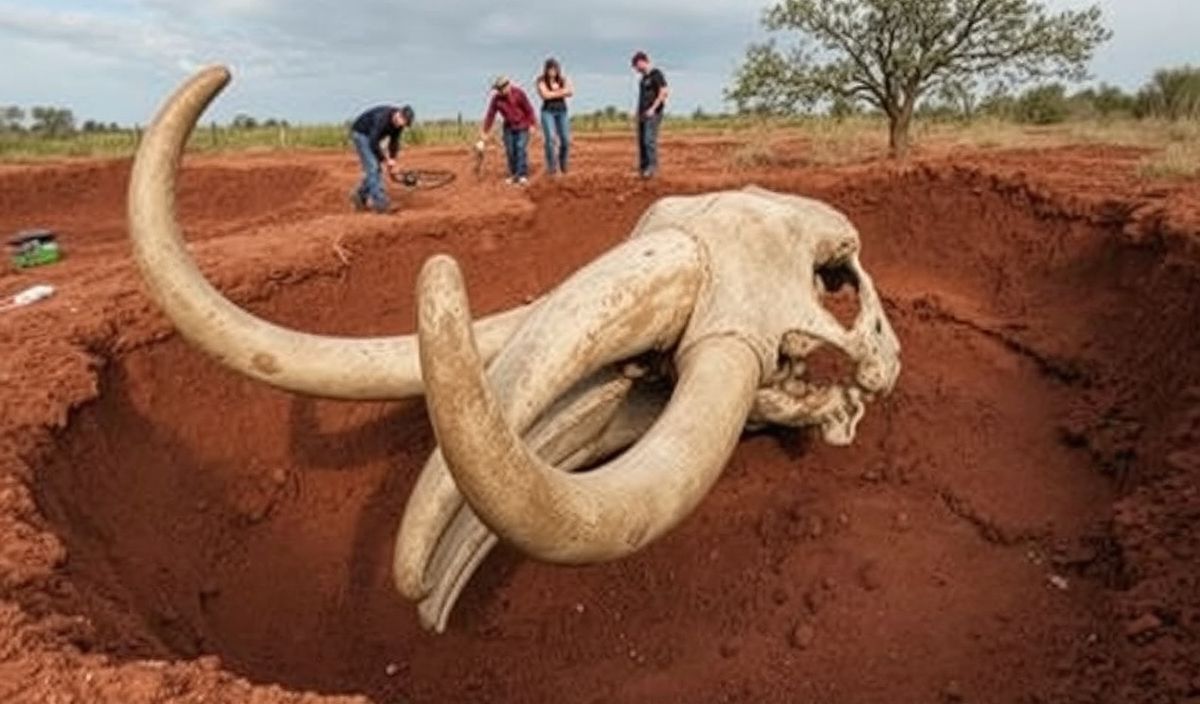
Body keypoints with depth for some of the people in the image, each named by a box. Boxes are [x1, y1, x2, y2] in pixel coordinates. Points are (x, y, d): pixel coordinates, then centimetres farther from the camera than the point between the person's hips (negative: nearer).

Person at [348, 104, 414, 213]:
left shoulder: (399, 123, -12)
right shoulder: (382, 118, -36)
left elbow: (394, 142, -1)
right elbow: (373, 143, -34)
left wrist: (392, 160, -11)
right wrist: (386, 160, -28)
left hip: (372, 136, 8)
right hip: (360, 134, -8)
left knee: (377, 168, 3)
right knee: (372, 167, -18)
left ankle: (360, 195, 14)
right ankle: (379, 202, -22)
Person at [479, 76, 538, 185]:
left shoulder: (518, 93, -17)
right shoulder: (496, 99, -9)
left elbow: (529, 108, -12)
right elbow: (490, 115, -5)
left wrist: (532, 124, -14)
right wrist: (485, 132, -4)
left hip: (523, 126, -4)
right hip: (509, 128, 4)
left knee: (521, 148, -14)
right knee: (510, 151, -1)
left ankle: (523, 176, -18)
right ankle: (513, 175, 7)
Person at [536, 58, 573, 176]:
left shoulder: (564, 79, 8)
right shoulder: (541, 80, -2)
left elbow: (570, 92, -6)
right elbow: (545, 95, -16)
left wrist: (554, 91, -14)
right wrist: (561, 92, -8)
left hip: (562, 111, 3)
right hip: (548, 111, -3)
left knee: (566, 140, -4)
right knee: (550, 139, -17)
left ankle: (563, 165, 17)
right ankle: (551, 167, -12)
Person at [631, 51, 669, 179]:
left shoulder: (656, 74, -6)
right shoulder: (644, 78, 19)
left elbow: (664, 92, -14)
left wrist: (653, 108, -18)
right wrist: (639, 111, 14)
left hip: (653, 114, -8)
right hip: (642, 115, 9)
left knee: (650, 140, -17)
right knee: (641, 141, 5)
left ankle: (652, 167, -16)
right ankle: (642, 167, 10)